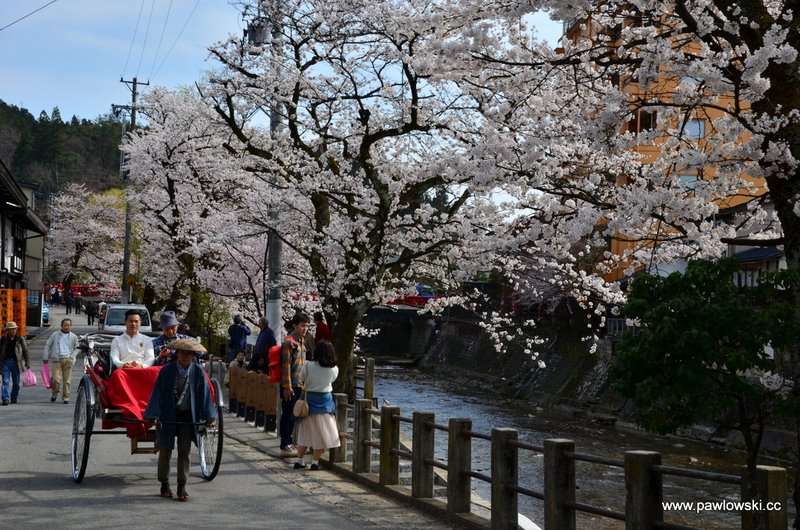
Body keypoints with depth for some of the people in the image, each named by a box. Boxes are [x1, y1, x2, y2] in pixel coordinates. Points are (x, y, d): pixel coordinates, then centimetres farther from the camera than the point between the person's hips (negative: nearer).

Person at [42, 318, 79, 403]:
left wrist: (72, 356, 4)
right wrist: (45, 357, 9)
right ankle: (54, 394, 14)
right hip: (57, 360, -1)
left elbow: (76, 348, 20)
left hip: (68, 360, 1)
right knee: (56, 379, -11)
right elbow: (47, 346, 14)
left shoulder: (73, 337, 12)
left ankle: (66, 397, 10)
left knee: (67, 380, -1)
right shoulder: (55, 335, 10)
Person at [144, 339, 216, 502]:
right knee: (165, 451, 10)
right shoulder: (166, 371, -9)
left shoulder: (198, 372, -5)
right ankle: (164, 484, 25)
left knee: (184, 452, 2)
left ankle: (182, 487, 8)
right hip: (167, 415, -1)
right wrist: (155, 415, -18)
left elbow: (204, 395, -1)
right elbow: (158, 393, -8)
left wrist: (209, 417, -7)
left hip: (188, 417, 1)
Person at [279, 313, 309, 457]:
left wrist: (303, 383, 21)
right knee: (287, 414, -3)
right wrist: (287, 387, -19)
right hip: (290, 386, -9)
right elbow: (286, 365, -17)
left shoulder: (301, 341, 14)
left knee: (293, 415, 14)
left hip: (299, 384, 9)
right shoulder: (289, 342, -14)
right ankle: (284, 446, 2)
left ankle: (288, 443, 23)